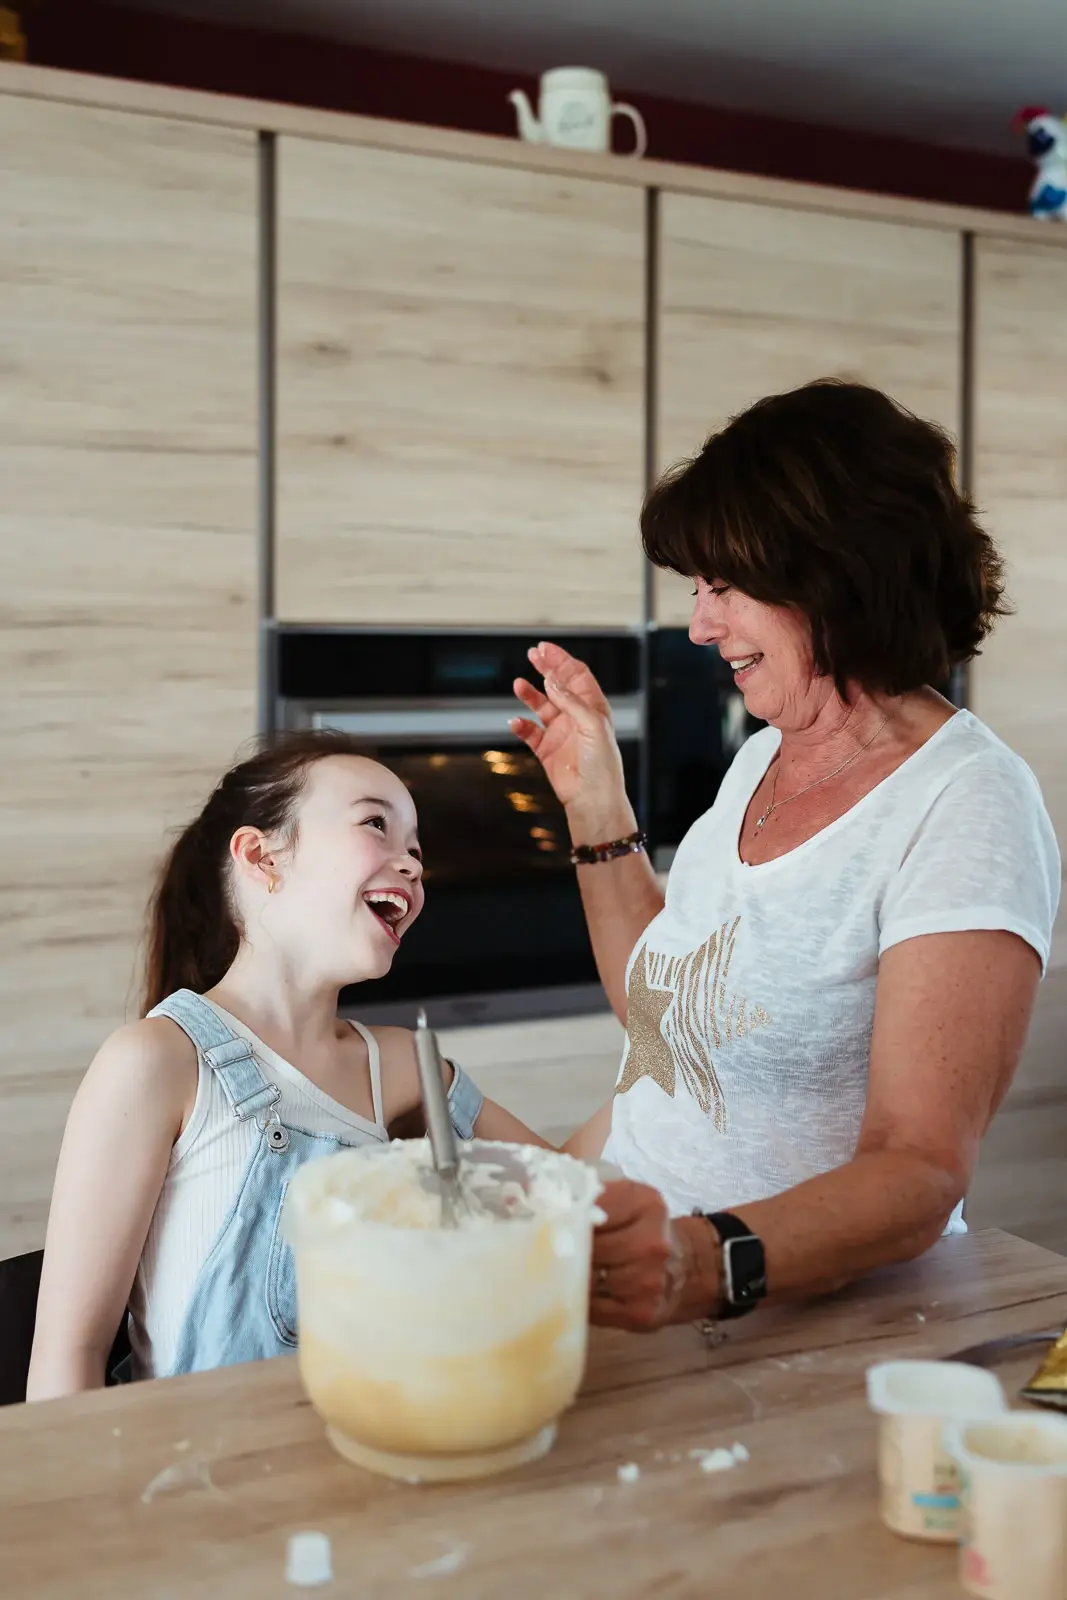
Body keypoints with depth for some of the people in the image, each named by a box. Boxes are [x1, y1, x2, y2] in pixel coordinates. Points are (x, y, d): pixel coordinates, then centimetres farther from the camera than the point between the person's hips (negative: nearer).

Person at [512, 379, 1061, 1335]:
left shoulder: (970, 809, -16)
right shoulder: (763, 758, 10)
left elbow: (922, 1175, -23)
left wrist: (707, 1262, -39)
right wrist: (598, 806, 11)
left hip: (813, 1310, -7)